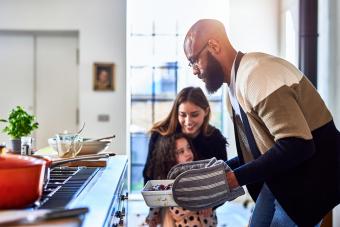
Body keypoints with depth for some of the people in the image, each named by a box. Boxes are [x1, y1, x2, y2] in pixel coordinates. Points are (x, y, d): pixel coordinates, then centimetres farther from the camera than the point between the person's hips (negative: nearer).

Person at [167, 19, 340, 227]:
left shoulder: (256, 74, -22)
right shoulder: (235, 87, 7)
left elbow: (297, 146, -28)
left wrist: (233, 178, -24)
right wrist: (214, 173, 4)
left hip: (309, 176, -9)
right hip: (279, 178, 9)